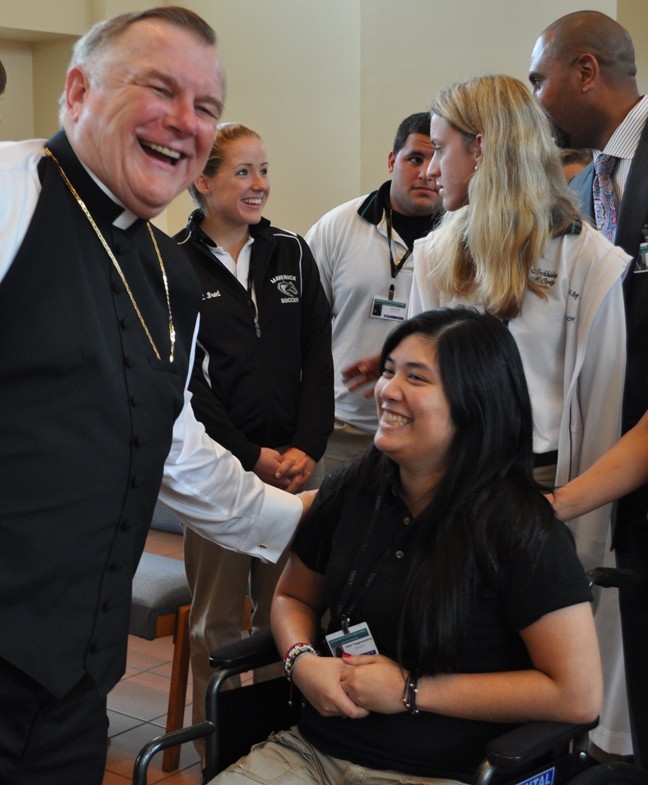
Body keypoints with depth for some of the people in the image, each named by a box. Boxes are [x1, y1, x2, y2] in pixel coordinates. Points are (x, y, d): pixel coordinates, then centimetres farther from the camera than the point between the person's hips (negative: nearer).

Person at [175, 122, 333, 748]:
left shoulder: (291, 253, 10)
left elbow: (317, 358, 7)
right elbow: (182, 381, -5)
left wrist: (306, 448, -5)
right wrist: (253, 456, -9)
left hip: (296, 462, 3)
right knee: (217, 619, 4)